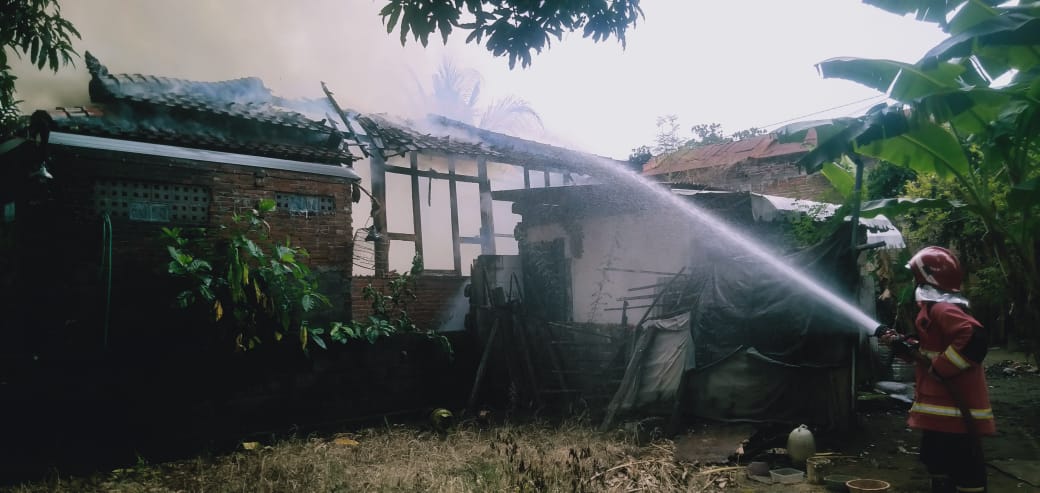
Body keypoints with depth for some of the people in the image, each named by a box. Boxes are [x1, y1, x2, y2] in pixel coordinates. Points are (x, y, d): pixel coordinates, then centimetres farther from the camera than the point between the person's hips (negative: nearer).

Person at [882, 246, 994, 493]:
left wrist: (940, 369, -26)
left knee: (964, 471, -3)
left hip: (955, 410, -11)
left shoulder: (942, 309, -18)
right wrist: (900, 344, 10)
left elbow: (974, 338, -34)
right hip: (942, 409, 11)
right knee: (938, 462, 22)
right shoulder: (934, 308, 15)